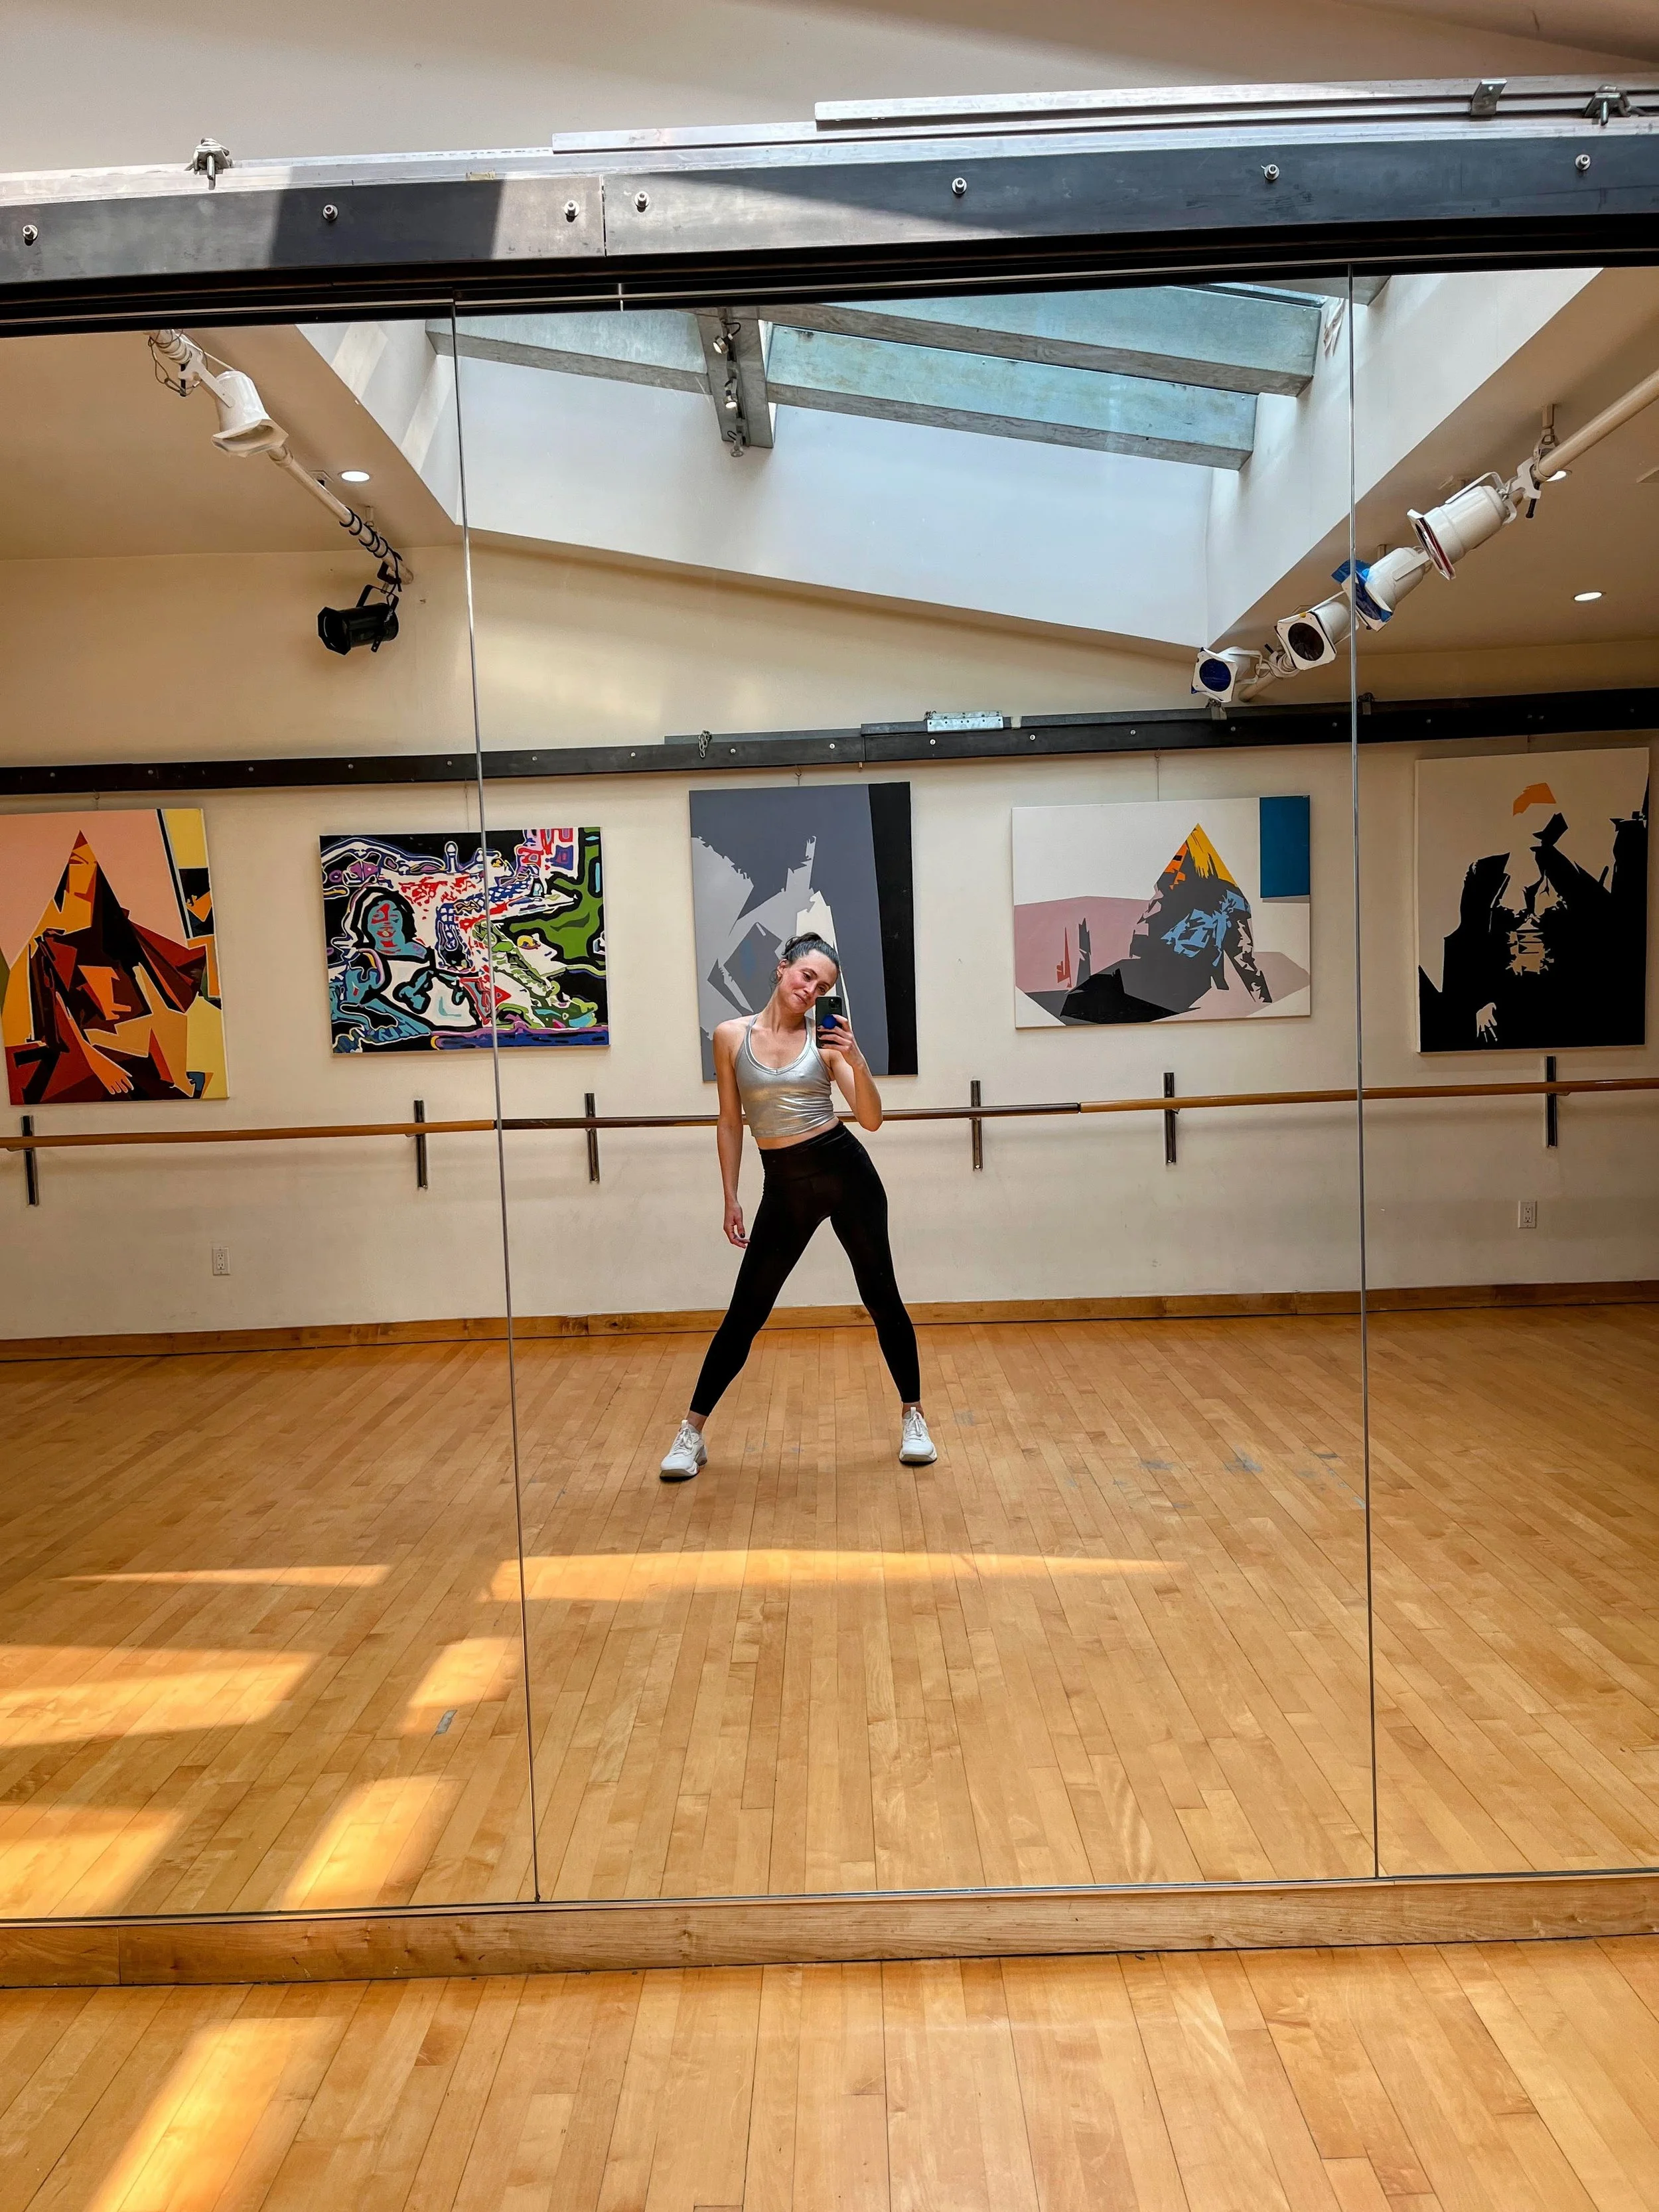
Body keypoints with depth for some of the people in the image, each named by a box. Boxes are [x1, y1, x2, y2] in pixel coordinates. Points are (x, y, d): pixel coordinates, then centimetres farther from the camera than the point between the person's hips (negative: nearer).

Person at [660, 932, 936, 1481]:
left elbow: (872, 1120, -6)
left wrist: (857, 1060, -21)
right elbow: (730, 1123, 7)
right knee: (745, 1312, 4)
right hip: (784, 1186, 1)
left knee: (881, 1297, 8)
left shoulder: (825, 1037, -2)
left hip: (845, 1169, 0)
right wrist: (731, 1198, 6)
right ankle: (692, 1434, 15)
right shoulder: (731, 1036, 0)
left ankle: (914, 1419, 25)